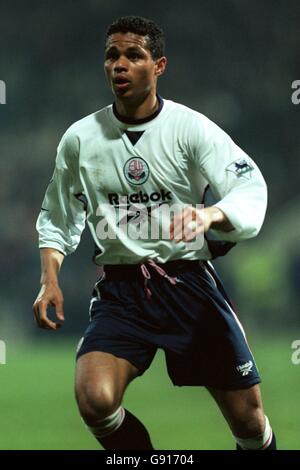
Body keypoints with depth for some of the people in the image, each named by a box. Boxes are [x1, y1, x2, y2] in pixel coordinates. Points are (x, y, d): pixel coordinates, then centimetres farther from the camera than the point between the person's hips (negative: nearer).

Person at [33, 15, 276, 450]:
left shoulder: (191, 128, -5)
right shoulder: (80, 138, 4)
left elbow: (250, 188, -17)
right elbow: (57, 219, 17)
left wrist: (209, 214, -38)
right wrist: (49, 279, 1)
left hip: (190, 281, -1)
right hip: (120, 291, 1)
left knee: (249, 419, -1)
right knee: (94, 398, -25)